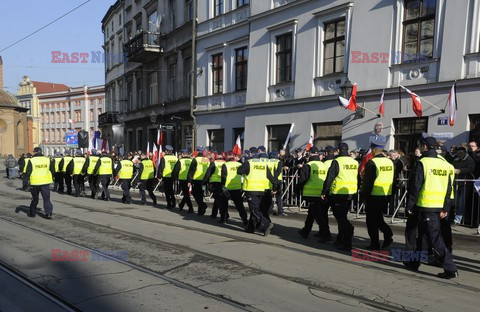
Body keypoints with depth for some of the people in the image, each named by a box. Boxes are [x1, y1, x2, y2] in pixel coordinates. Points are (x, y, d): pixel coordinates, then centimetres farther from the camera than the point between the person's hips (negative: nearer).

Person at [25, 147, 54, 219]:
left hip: (35, 183, -1)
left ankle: (33, 213, 24)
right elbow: (53, 171, 9)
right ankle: (48, 213, -9)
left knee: (35, 198, 15)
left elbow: (27, 172, -5)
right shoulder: (48, 160, 3)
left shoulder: (31, 161, -5)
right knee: (46, 198, 2)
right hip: (45, 182, 1)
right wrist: (51, 178, 23)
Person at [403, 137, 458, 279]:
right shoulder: (444, 163, 10)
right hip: (439, 206, 8)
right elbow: (448, 188, 11)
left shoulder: (423, 162, -11)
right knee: (423, 235, 17)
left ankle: (450, 268, -5)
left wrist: (410, 205, -5)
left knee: (435, 238, -3)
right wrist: (446, 208, 15)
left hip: (425, 206, -7)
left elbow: (415, 186, -13)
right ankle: (414, 263, 27)